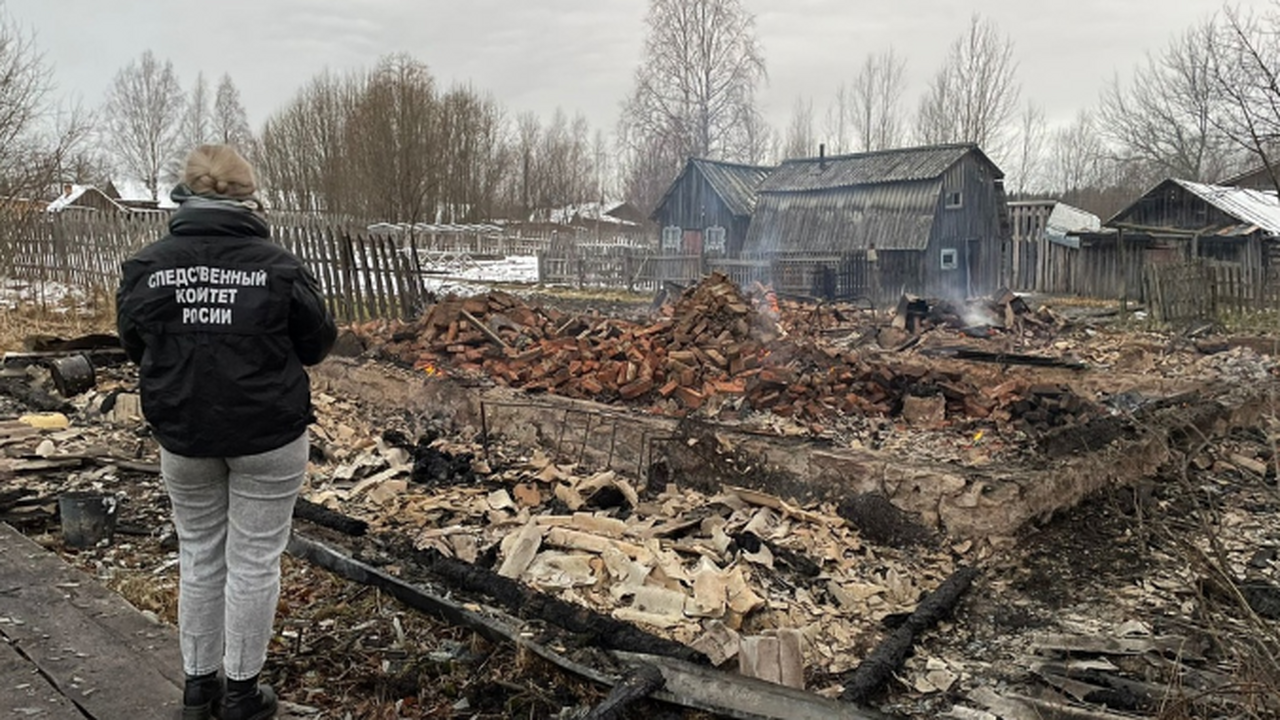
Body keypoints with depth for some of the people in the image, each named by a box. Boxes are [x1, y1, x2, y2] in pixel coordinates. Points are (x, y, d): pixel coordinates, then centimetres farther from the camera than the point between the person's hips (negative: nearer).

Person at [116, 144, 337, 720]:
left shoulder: (146, 266, -6)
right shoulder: (279, 266, -15)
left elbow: (135, 346, 6)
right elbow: (317, 343, -3)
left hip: (182, 435, 3)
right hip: (268, 434, -3)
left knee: (199, 556, 18)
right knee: (254, 560, 9)